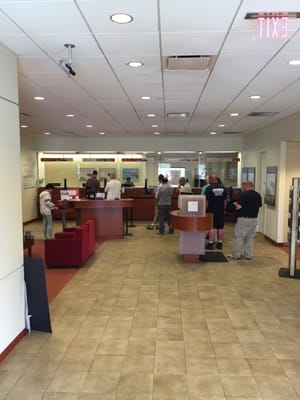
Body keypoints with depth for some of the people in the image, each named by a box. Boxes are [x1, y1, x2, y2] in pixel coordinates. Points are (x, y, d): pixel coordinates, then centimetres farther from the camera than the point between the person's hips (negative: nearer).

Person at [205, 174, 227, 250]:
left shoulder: (209, 188, -10)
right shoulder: (222, 187, 4)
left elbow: (206, 201, -10)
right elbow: (225, 200, 8)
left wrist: (205, 210, 0)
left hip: (212, 211, -4)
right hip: (221, 211, 4)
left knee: (212, 227, 0)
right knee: (220, 227, 9)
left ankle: (211, 243, 2)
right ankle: (220, 243, 15)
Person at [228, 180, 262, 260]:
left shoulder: (244, 194, -13)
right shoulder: (258, 195, 7)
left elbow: (239, 206, -18)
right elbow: (259, 206, 14)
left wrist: (236, 204, 3)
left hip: (244, 219, -7)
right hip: (254, 219, 7)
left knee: (238, 237, 3)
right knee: (250, 237, 15)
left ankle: (236, 255, 7)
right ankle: (248, 255, 19)